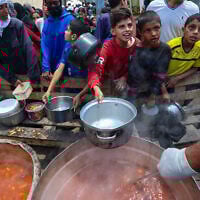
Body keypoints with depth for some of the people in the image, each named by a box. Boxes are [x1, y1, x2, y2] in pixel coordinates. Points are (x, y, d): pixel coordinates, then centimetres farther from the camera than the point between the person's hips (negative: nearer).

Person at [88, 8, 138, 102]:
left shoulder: (137, 44, -14)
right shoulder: (107, 47, -26)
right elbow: (95, 69, -40)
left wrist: (125, 77, -18)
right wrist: (96, 88, -59)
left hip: (127, 81, 3)